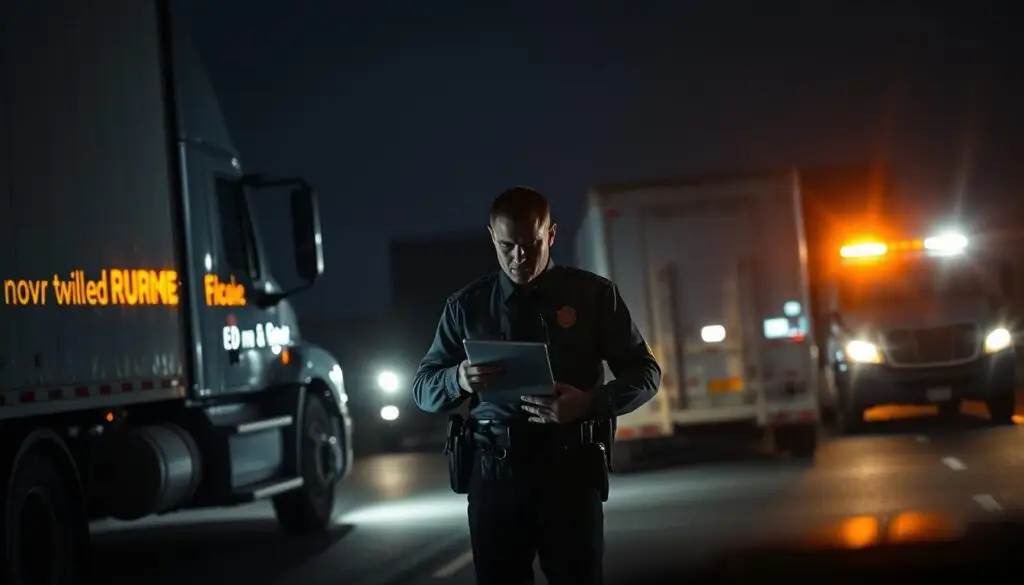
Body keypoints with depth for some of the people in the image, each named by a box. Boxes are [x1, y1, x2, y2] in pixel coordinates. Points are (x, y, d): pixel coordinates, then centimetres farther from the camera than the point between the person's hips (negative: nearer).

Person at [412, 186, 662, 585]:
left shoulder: (593, 294, 5)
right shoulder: (466, 306, 8)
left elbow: (645, 373, 5)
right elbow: (423, 388, 10)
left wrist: (590, 403, -15)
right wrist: (459, 379, -14)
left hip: (569, 469, -1)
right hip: (495, 474, 1)